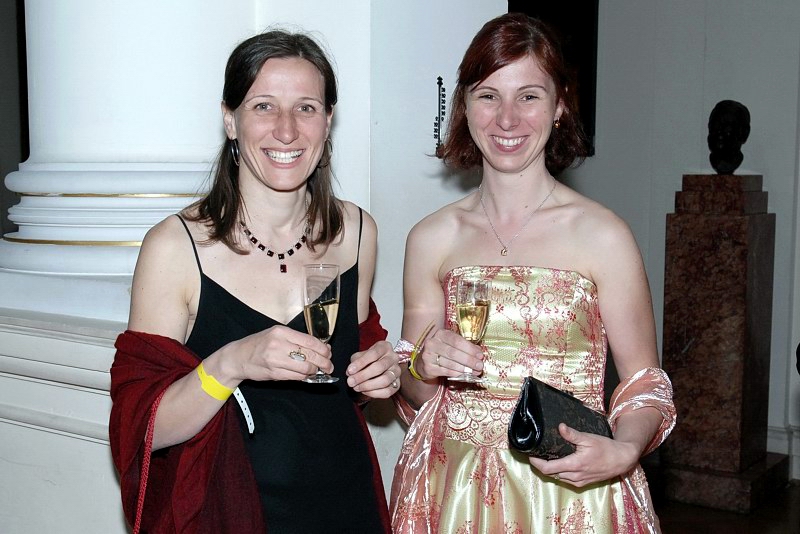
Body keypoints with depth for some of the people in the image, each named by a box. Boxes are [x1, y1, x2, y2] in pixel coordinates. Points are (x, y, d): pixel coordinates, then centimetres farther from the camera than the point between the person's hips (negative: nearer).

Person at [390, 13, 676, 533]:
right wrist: (424, 367, -13)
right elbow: (416, 397, 7)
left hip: (570, 492, -2)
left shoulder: (602, 236, -11)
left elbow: (645, 384, -4)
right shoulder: (432, 237, -2)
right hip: (454, 489, 3)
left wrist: (623, 451, -22)